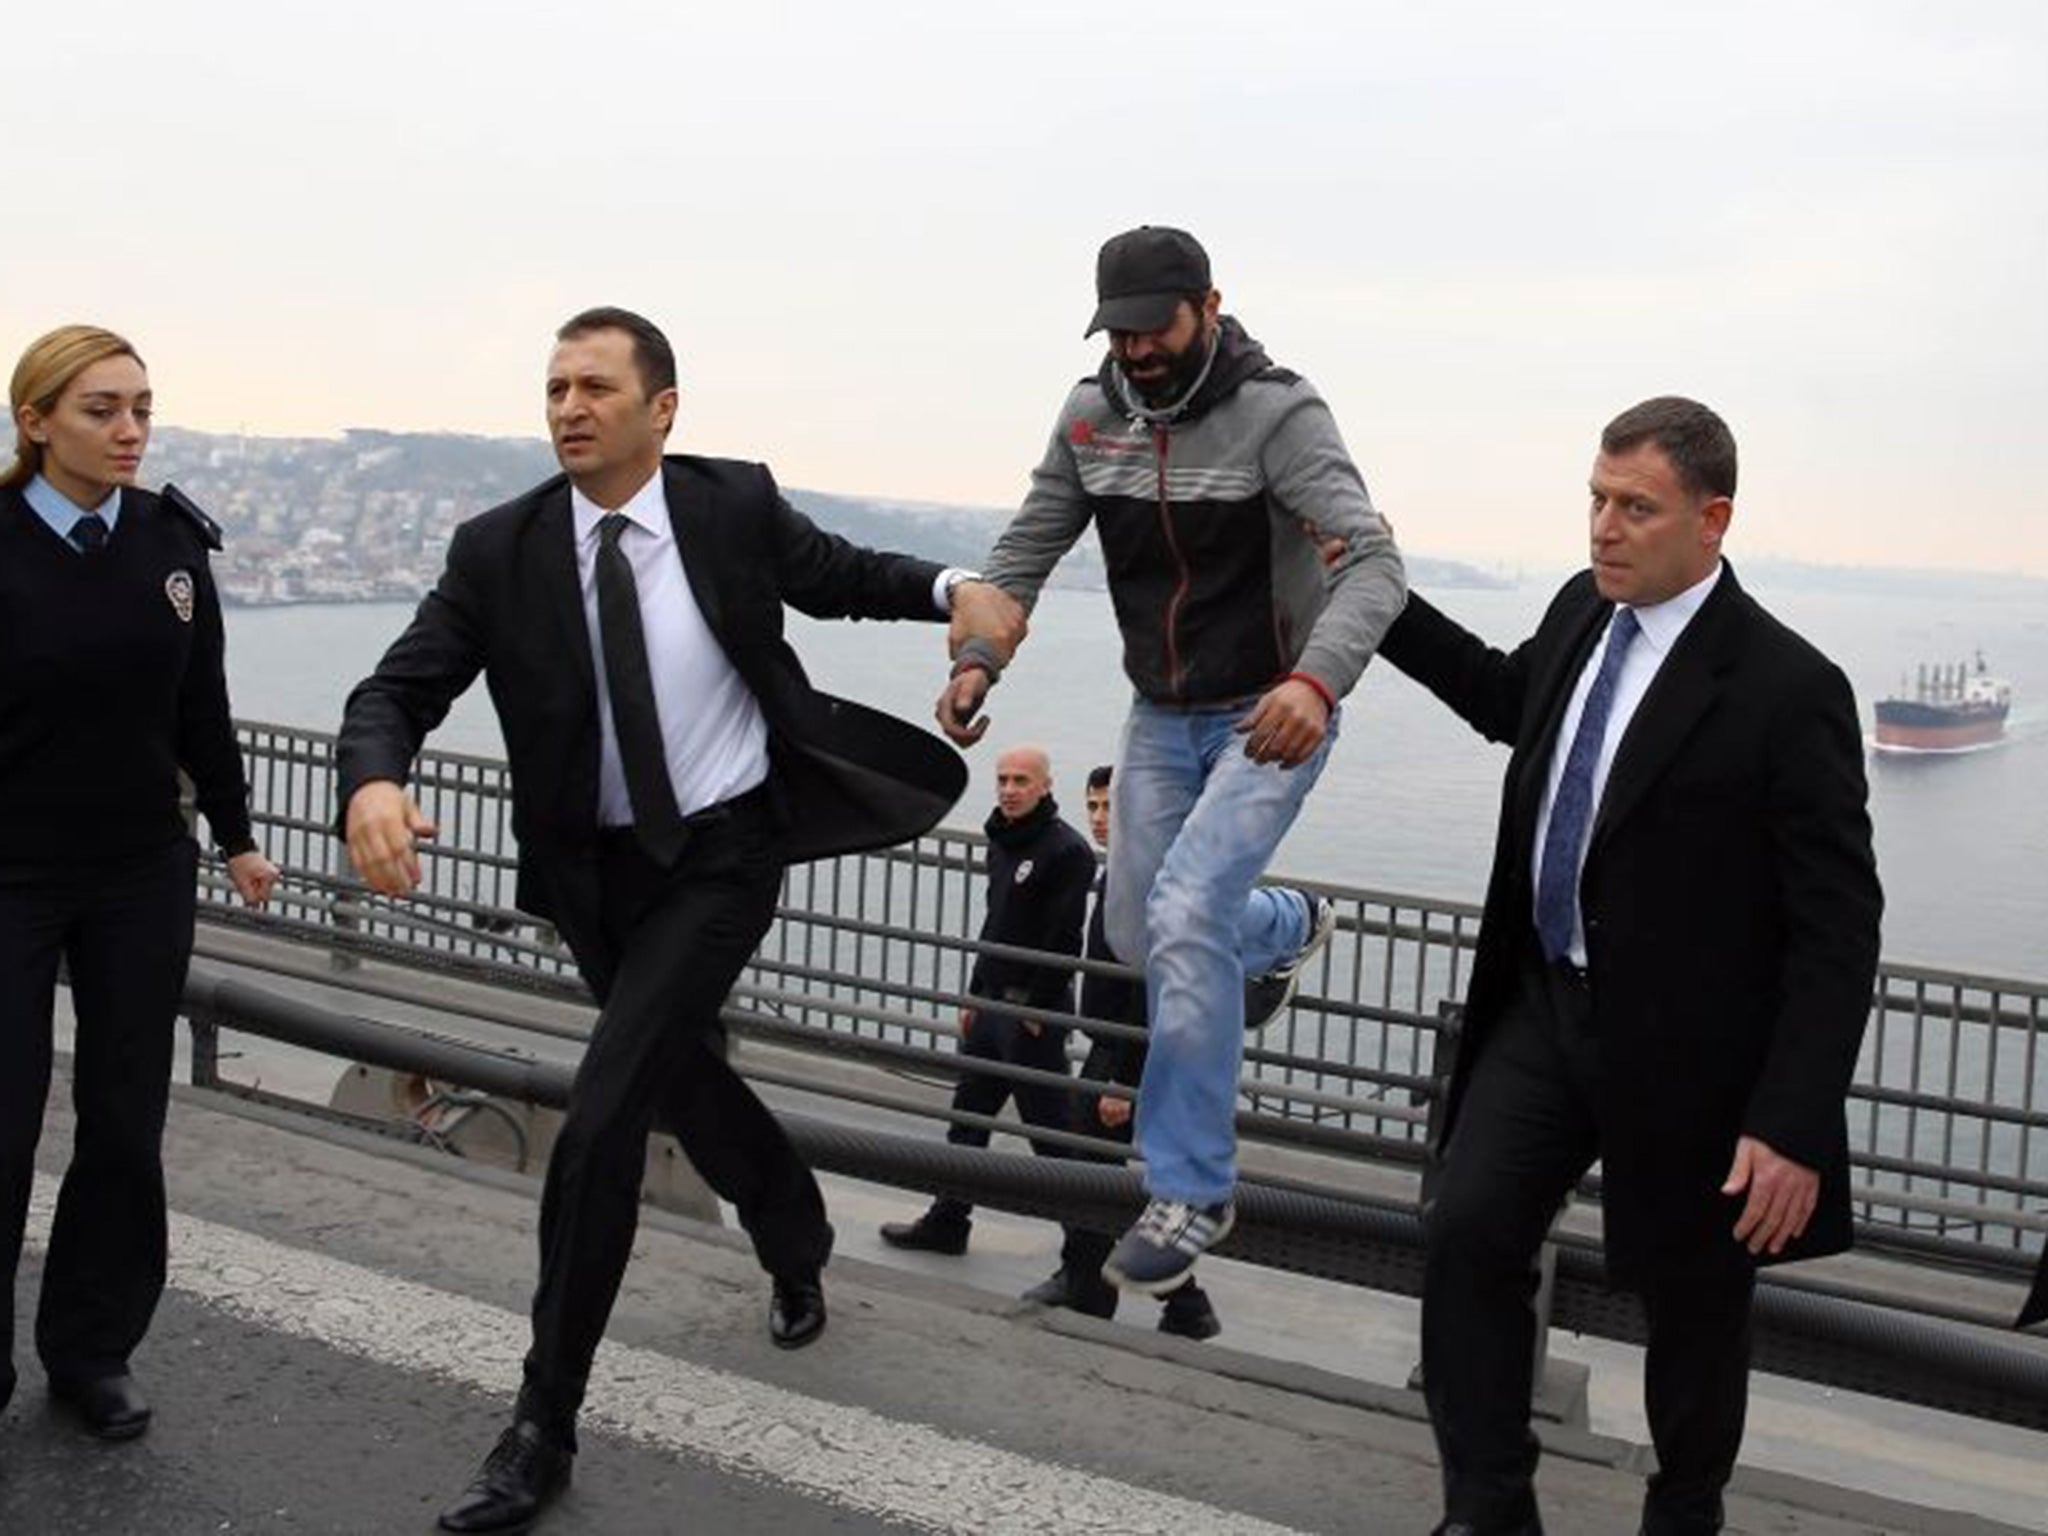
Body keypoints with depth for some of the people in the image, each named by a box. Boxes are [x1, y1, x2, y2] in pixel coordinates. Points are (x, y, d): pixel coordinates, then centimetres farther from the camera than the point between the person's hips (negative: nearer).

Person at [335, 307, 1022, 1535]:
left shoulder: (737, 505, -11)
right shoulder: (500, 550, -9)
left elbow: (842, 576, 7)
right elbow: (398, 692, -11)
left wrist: (952, 589, -13)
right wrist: (373, 785, -34)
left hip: (724, 856, -4)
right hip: (594, 868, 4)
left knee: (602, 1115, -13)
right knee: (680, 1080, 22)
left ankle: (545, 1425, 0)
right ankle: (798, 1242, 54)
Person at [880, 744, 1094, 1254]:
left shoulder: (1066, 850, -14)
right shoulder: (1002, 844, 14)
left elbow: (1063, 941, -18)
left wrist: (1036, 1011, -18)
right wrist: (974, 996, 17)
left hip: (1033, 1011, -9)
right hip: (992, 1003, 9)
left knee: (1050, 1125, -3)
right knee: (968, 1116, 14)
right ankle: (947, 1222, 24)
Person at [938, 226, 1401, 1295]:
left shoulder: (1276, 413, -21)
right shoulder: (1091, 414, -4)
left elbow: (1370, 560, -30)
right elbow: (1030, 546, 3)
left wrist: (1316, 681, -49)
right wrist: (975, 657, -15)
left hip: (1270, 717, -6)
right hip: (1161, 717, 6)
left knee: (1185, 921, -22)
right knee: (1141, 938, 14)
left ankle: (1191, 1192, -6)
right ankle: (1288, 927, 49)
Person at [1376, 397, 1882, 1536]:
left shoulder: (1786, 687, -20)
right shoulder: (1583, 610, 0)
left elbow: (1839, 926, -18)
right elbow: (1511, 698, 25)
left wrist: (1794, 1126, -22)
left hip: (1680, 1044, -5)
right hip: (1546, 1004, 6)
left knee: (1692, 1297, 13)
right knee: (1468, 1235, -7)